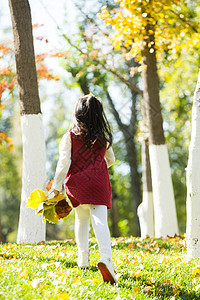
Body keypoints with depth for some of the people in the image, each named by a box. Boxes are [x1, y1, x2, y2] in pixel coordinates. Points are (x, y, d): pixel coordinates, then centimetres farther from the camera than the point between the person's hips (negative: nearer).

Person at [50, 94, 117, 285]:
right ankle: (105, 258, -33)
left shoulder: (69, 137, -2)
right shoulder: (103, 137, 5)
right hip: (98, 184, -1)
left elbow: (64, 162, -9)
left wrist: (56, 187, -6)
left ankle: (83, 258, 26)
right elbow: (111, 160, 19)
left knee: (81, 219, 21)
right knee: (100, 220, -12)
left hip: (76, 184, 1)